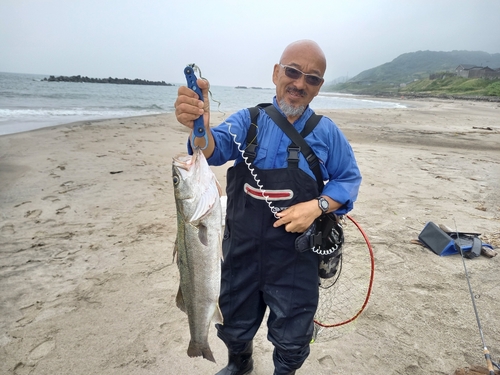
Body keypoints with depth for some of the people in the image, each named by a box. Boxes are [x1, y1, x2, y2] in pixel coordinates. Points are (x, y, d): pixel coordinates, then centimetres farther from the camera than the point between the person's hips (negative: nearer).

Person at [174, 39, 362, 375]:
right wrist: (200, 127, -45)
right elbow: (216, 150, -21)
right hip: (241, 253, 1)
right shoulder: (248, 121, -4)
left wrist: (317, 206, -17)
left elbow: (349, 179, 3)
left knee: (292, 340, 18)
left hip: (296, 259, -1)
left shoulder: (327, 132, -2)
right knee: (233, 327, 23)